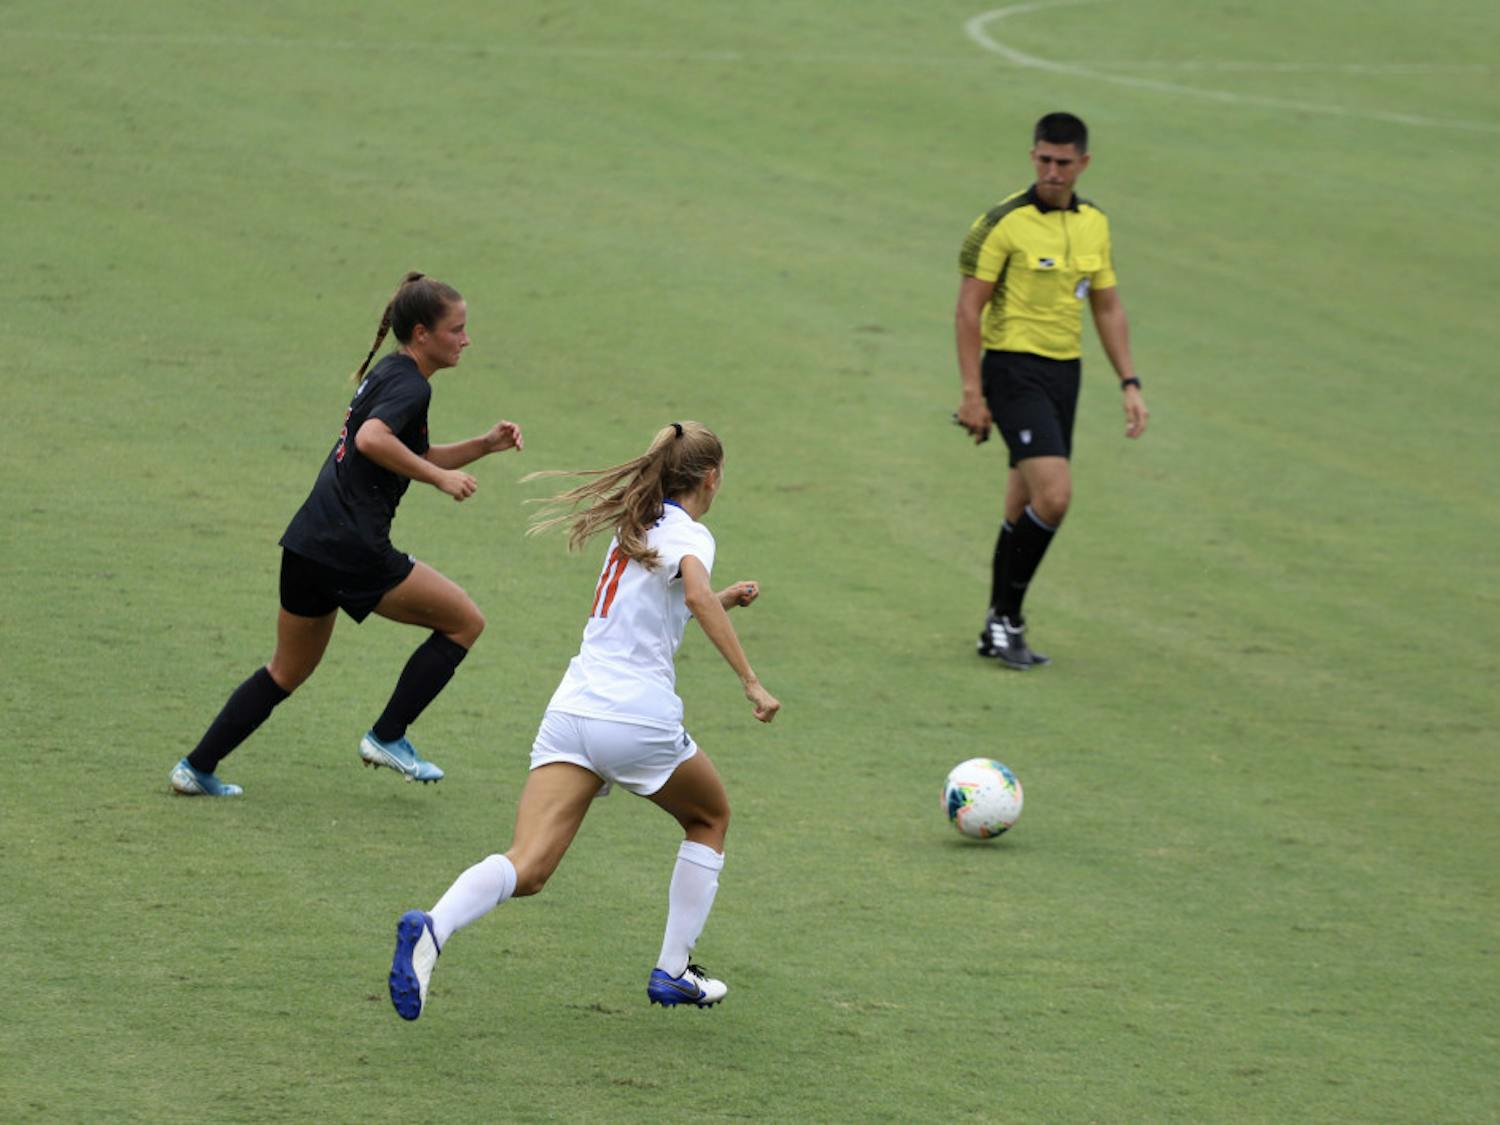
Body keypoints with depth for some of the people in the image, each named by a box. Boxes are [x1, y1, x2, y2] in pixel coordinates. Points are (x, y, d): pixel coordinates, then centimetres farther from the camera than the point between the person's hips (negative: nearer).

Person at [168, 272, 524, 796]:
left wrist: (484, 444, 19)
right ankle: (387, 737, 4)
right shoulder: (409, 385, -10)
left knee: (287, 673, 22)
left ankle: (197, 768, 21)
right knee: (465, 620, 3)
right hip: (351, 550, -10)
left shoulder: (387, 375, 20)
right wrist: (441, 477, -22)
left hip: (309, 541, 10)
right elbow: (372, 439, -29)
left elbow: (416, 458, 31)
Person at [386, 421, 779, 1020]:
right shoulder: (687, 533, -1)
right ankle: (673, 970, 21)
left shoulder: (635, 527, 22)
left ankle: (431, 927, -37)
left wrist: (723, 600, 45)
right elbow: (697, 595, -24)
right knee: (710, 818, 24)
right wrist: (752, 683, -24)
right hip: (640, 717, -6)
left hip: (572, 708, 6)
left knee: (528, 868, -9)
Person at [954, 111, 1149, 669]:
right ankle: (1006, 618, -7)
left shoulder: (1094, 223, 9)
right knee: (1053, 495, -19)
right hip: (1013, 369, -7)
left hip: (1065, 371, 7)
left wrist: (1129, 383, 10)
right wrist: (972, 393, -15)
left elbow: (1107, 308, 17)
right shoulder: (1005, 222, -11)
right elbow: (969, 308, -11)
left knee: (1025, 506, 11)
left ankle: (998, 632, 20)